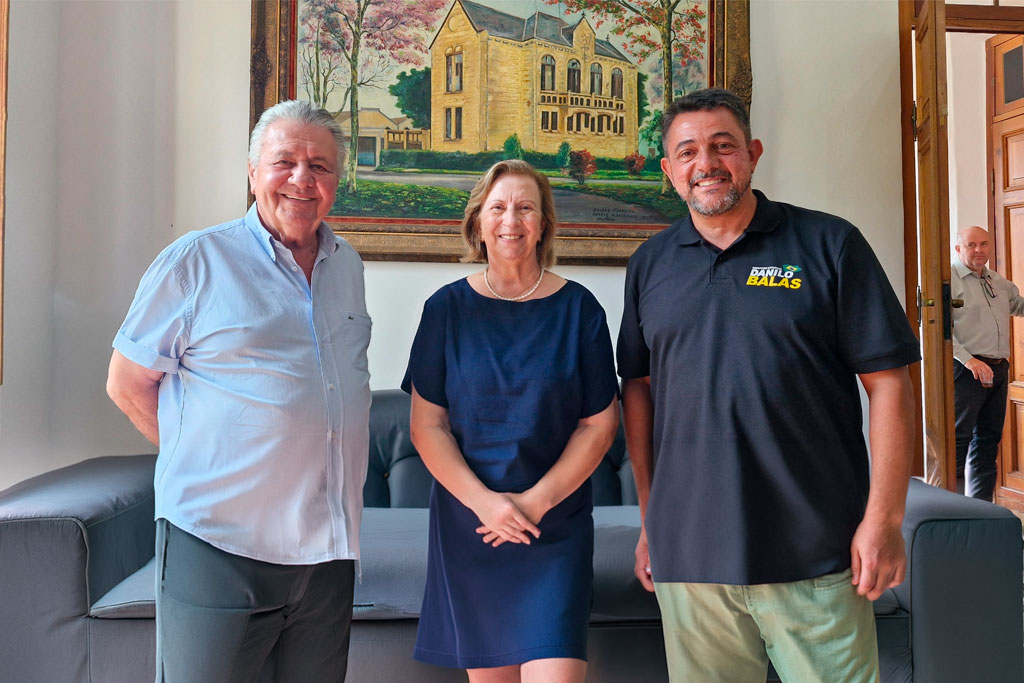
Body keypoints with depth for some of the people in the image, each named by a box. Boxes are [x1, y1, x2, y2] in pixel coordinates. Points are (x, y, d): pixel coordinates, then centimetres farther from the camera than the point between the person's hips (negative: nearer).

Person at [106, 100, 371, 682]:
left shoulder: (349, 265, 10)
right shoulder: (195, 262, -6)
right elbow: (127, 383, -1)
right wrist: (204, 459, 0)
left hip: (329, 547, 5)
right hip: (219, 548, -5)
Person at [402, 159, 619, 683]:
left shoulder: (578, 308, 0)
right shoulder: (448, 307, 1)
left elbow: (599, 423, -1)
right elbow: (426, 425, -1)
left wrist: (537, 501, -10)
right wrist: (484, 501, -12)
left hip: (556, 525, -1)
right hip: (467, 522, 1)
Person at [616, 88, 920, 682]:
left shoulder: (830, 245, -1)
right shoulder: (650, 265, 9)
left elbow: (888, 383, -3)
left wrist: (884, 520, -8)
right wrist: (650, 521, 10)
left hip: (814, 558, -2)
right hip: (688, 555, 3)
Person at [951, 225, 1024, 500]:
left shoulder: (999, 282, 17)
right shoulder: (949, 279, -7)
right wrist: (968, 359, -23)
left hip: (998, 369, 8)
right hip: (966, 371, -8)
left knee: (988, 439, 11)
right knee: (959, 438, -8)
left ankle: (981, 506, 19)